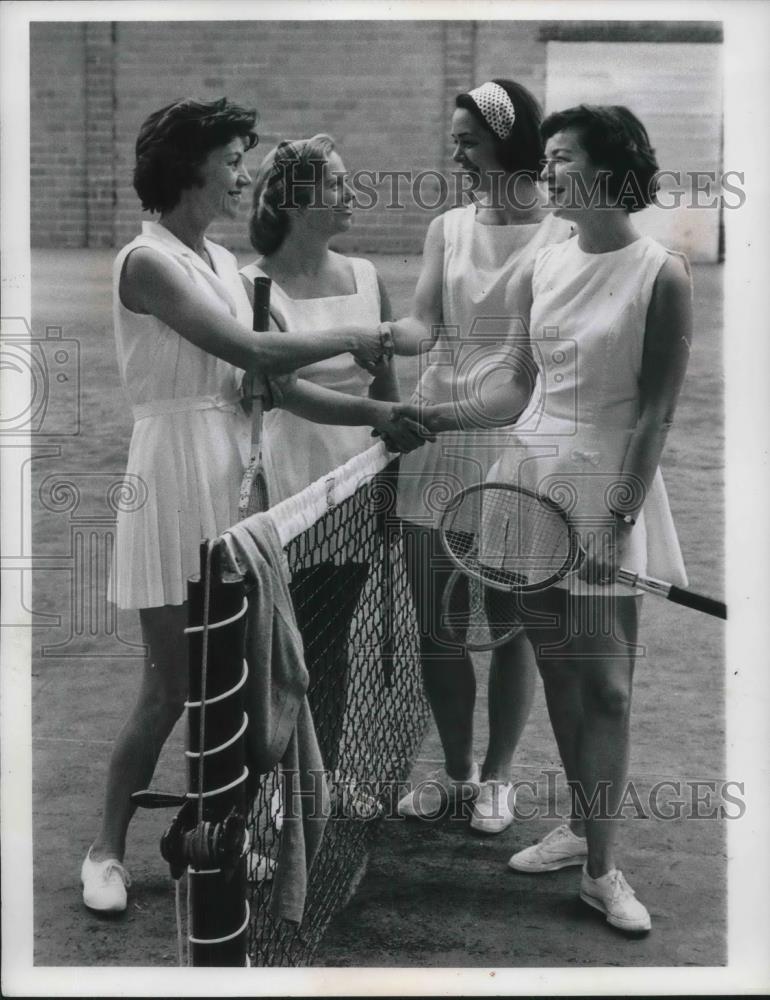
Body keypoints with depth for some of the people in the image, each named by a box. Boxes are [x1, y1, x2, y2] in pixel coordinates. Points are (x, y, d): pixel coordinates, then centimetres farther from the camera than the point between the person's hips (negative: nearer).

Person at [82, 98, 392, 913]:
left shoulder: (224, 262, 12)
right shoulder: (147, 261, -14)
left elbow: (262, 379, 12)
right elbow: (251, 353, -21)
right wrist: (347, 340, -9)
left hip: (235, 468, 8)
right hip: (178, 472, -8)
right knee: (171, 686, -1)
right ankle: (106, 850, 16)